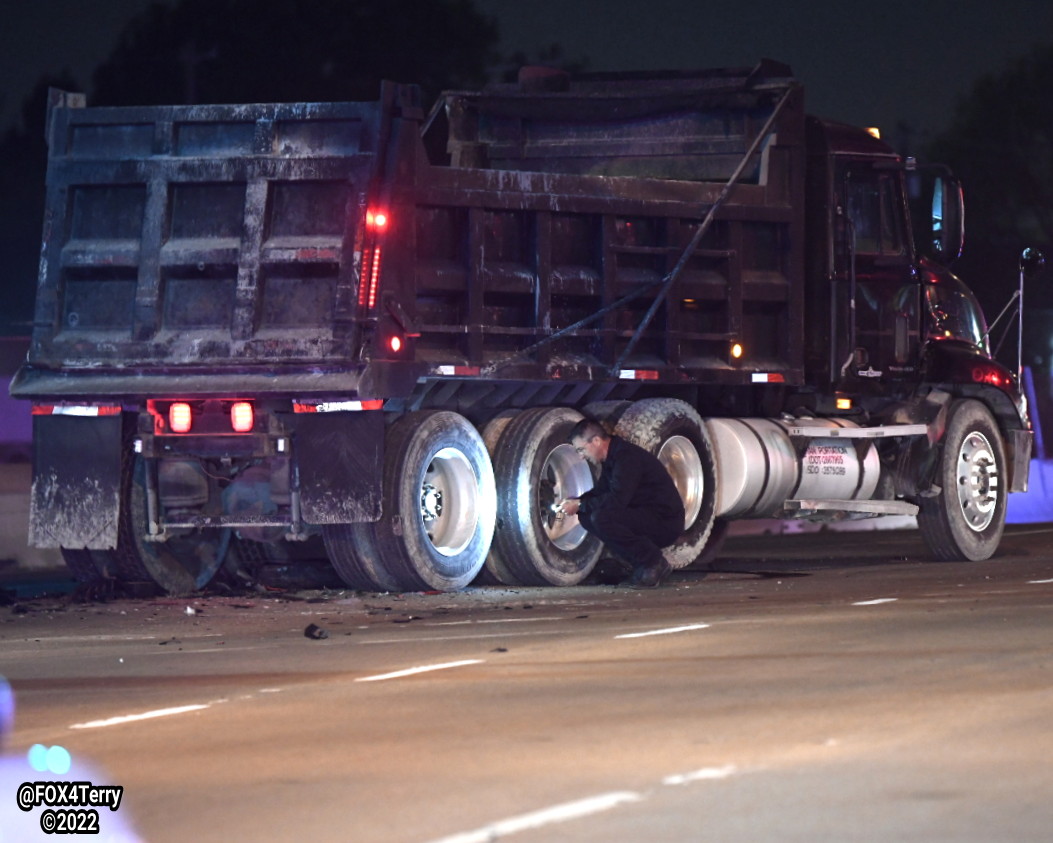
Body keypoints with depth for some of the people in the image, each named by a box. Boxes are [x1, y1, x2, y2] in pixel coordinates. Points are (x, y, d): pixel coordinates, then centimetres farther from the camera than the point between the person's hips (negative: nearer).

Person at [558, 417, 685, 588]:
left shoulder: (627, 457, -20)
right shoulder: (613, 457, 11)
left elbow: (616, 500, -28)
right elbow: (600, 491, 22)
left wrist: (580, 505, -17)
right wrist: (575, 502, 4)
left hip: (665, 522, -10)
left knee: (602, 517, -28)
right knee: (586, 517, 3)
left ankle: (653, 562, -13)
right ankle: (642, 566, 4)